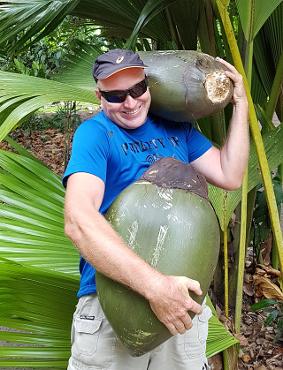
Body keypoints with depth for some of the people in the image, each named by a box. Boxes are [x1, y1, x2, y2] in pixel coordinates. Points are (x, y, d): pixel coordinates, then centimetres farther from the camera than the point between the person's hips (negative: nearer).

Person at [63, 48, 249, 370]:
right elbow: (78, 220, -27)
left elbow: (229, 176, 3)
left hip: (181, 294, 5)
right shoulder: (95, 133, -12)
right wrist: (155, 285, -34)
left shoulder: (176, 127, 7)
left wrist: (240, 105, 1)